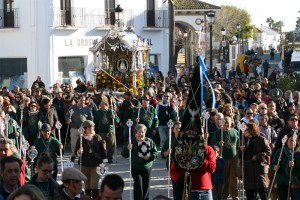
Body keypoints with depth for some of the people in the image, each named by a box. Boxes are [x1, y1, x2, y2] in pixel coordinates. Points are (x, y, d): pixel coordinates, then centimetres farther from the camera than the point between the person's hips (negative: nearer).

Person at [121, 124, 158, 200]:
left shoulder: (150, 141, 3)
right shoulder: (132, 142, -5)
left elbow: (155, 153, 5)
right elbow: (124, 155, -7)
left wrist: (149, 157, -14)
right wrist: (127, 148, -27)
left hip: (147, 168, 3)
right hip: (136, 168, -3)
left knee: (146, 186, 10)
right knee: (138, 185, -16)